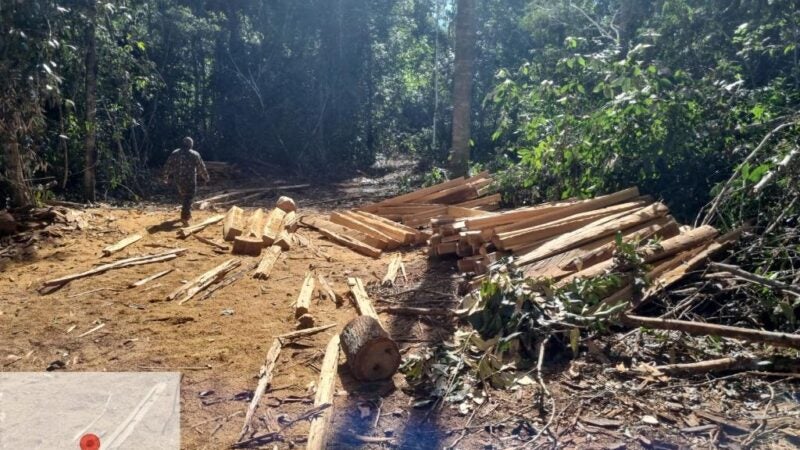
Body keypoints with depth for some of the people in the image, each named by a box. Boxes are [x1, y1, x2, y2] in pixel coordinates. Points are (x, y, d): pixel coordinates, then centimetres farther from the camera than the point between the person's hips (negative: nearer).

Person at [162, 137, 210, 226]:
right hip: (190, 180, -4)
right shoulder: (195, 155, -5)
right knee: (188, 198, -5)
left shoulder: (174, 153, 4)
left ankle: (187, 213, 36)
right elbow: (201, 168, 2)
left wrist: (166, 178, 14)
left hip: (178, 180, 4)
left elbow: (167, 167, 5)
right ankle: (184, 217, -18)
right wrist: (206, 178, 16)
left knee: (183, 196, 21)